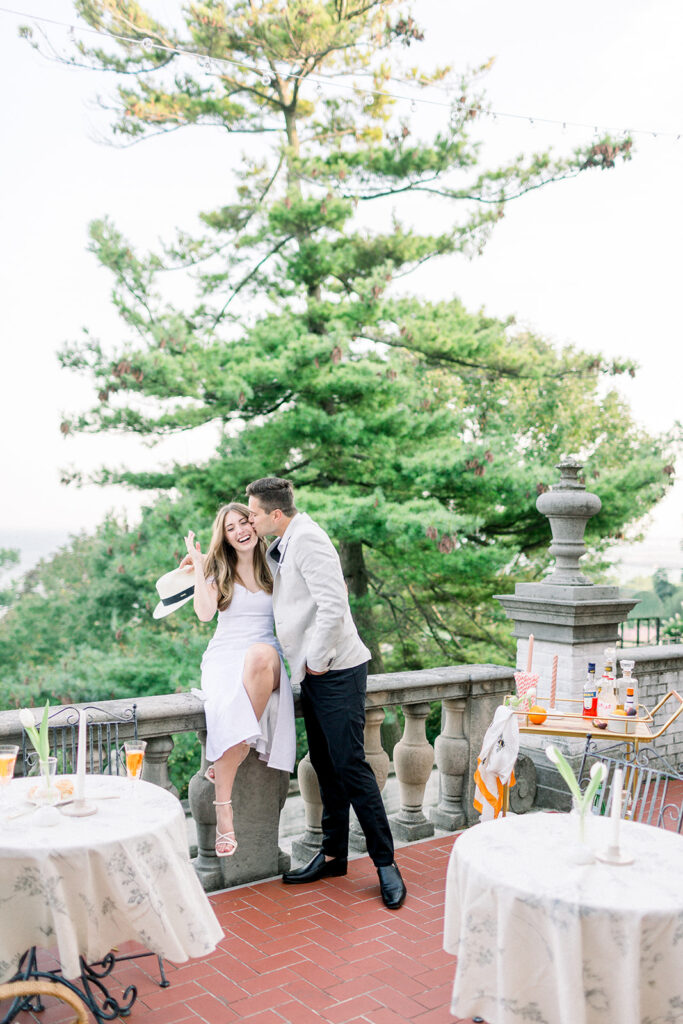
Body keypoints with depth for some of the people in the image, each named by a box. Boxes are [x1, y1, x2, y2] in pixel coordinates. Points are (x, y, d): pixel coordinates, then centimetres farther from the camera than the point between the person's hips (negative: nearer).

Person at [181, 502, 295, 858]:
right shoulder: (217, 570, 12)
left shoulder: (274, 569, 15)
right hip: (224, 656, 0)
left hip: (266, 658, 0)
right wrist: (197, 565, -3)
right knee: (229, 712, -35)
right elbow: (205, 613, -5)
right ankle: (223, 812, -33)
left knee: (260, 655, -41)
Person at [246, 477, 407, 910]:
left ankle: (386, 862, 4)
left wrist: (317, 660, -16)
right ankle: (333, 854, 25)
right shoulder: (284, 544, 14)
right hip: (315, 670, 10)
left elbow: (333, 605, -23)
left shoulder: (307, 539, -16)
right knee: (325, 765, 14)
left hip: (336, 671, -10)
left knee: (350, 766, -7)